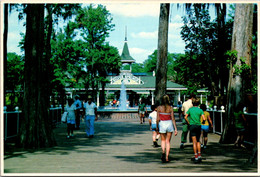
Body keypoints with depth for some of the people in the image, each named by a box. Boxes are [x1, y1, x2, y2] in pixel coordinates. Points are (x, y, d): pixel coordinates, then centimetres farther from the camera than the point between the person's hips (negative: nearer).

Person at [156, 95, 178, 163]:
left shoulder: (159, 108, -5)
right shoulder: (170, 108, -4)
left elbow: (158, 119, -5)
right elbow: (173, 119, -5)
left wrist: (157, 127, 10)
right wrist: (175, 129, -1)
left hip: (162, 124, -1)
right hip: (169, 124, 1)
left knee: (163, 140, 16)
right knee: (168, 141, 11)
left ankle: (163, 152, -11)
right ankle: (167, 157, 9)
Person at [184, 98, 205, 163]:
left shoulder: (190, 109, 2)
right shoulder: (200, 110, 1)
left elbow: (185, 117, -5)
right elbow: (204, 119, -8)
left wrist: (189, 123, 8)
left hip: (192, 126, -1)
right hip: (198, 126, 1)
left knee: (194, 142, -3)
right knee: (198, 141, 17)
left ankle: (196, 157, -8)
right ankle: (199, 155, 10)